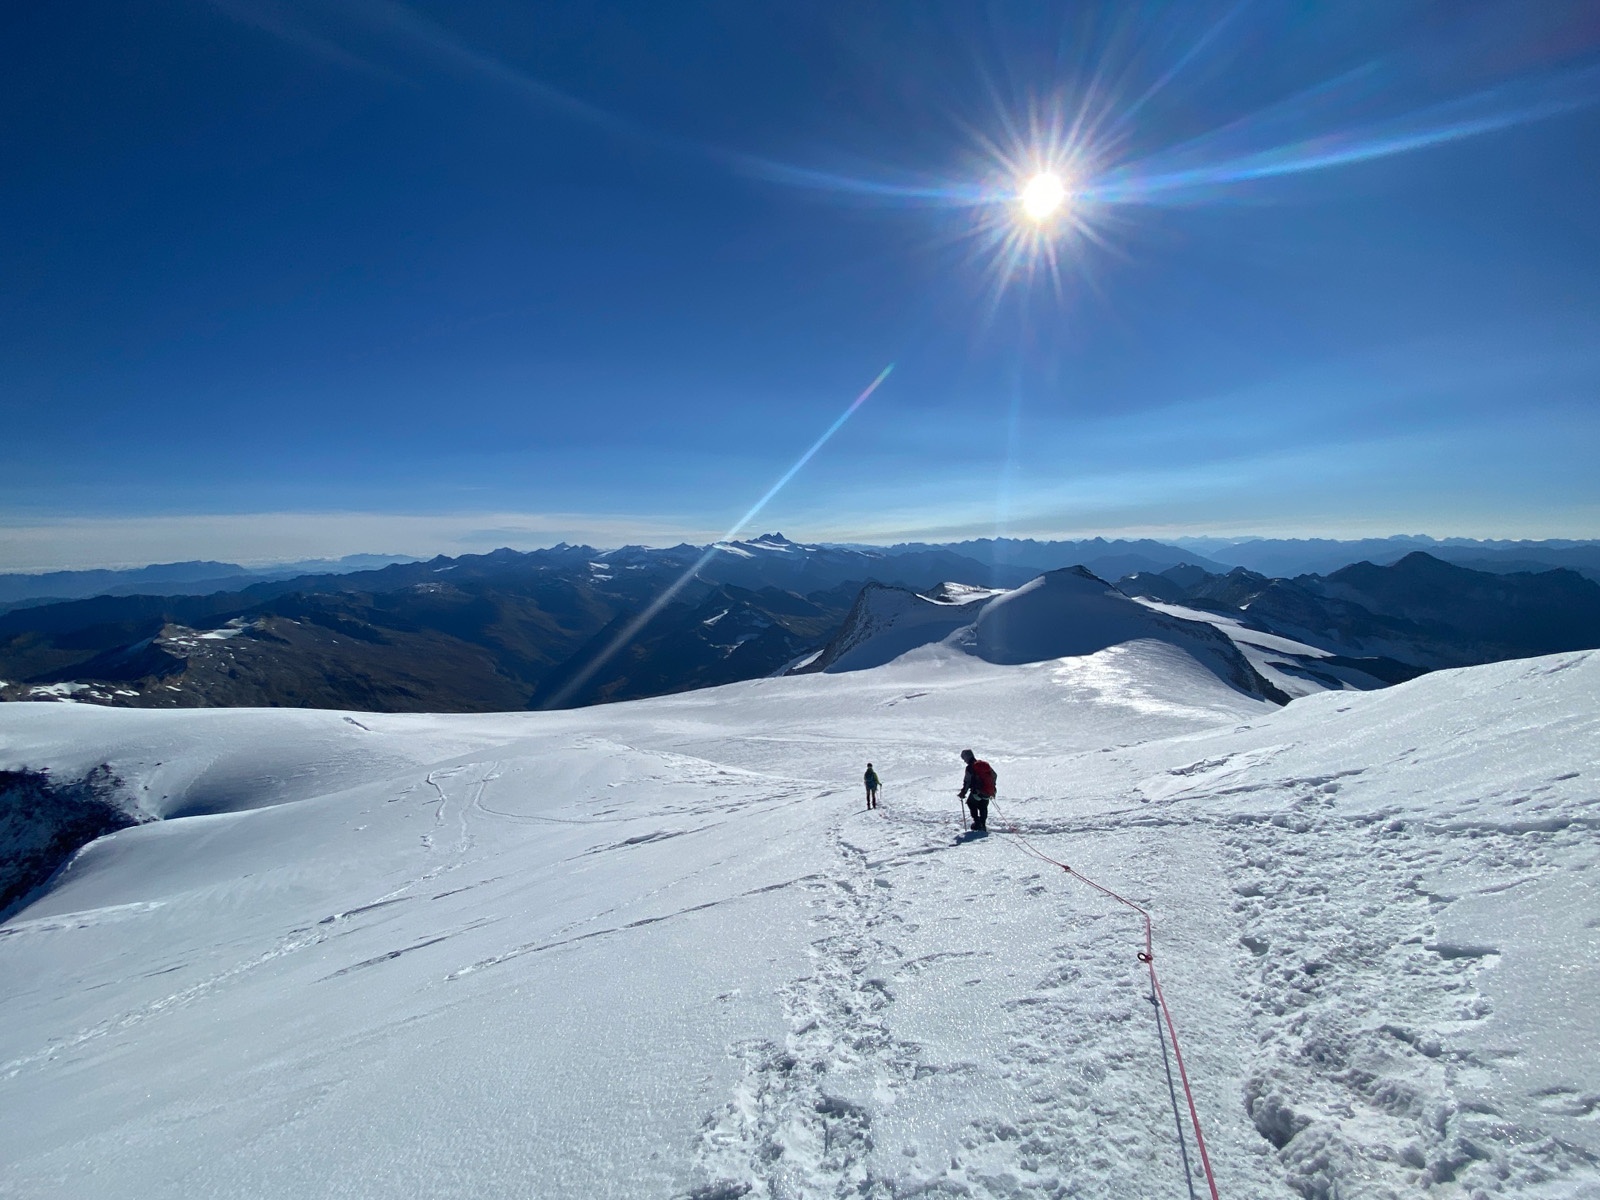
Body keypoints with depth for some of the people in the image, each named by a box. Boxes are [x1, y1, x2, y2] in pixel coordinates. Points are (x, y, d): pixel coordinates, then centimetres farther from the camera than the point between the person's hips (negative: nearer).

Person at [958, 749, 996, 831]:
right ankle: (983, 825, 23)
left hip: (978, 792, -6)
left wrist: (963, 793, -2)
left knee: (970, 803, 19)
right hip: (989, 792, 6)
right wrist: (992, 788, 26)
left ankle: (977, 822, 12)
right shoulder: (984, 763, 9)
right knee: (983, 807, 24)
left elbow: (967, 782, -13)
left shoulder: (970, 767, -11)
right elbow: (994, 775, 17)